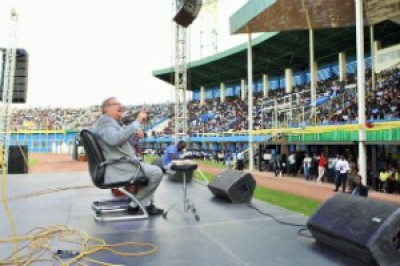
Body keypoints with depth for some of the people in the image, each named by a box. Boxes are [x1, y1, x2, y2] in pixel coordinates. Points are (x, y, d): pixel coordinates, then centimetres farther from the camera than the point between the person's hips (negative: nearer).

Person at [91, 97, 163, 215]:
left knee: (152, 169, 22)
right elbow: (115, 139, -31)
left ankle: (146, 204, 18)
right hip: (117, 168, -11)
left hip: (119, 165, 11)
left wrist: (135, 134, 4)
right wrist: (137, 122, -27)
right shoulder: (104, 120, -12)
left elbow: (122, 140, 23)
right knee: (156, 172, -10)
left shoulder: (111, 122, 20)